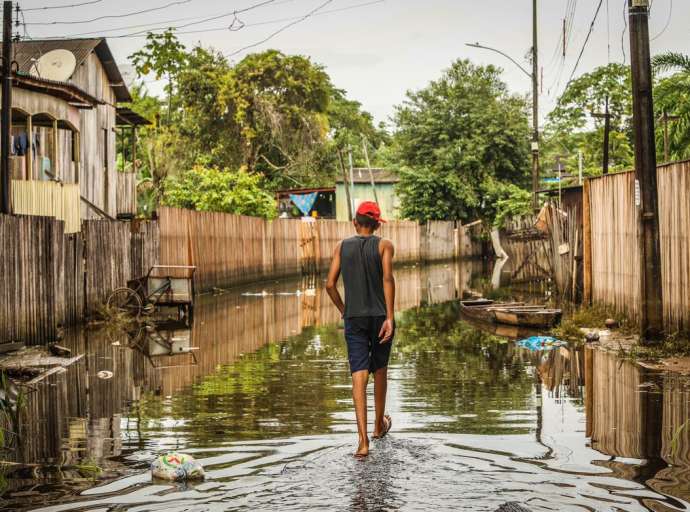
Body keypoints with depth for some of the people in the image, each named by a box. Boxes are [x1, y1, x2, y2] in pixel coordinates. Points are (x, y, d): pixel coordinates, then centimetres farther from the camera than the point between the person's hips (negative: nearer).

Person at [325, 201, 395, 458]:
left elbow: (330, 285, 1)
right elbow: (387, 278, -16)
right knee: (380, 370, 19)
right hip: (380, 315, -1)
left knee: (359, 375, -6)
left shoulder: (342, 247, 7)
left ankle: (363, 439, -18)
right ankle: (379, 425, 37)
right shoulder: (384, 245, 0)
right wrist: (390, 317, -18)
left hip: (354, 318, 1)